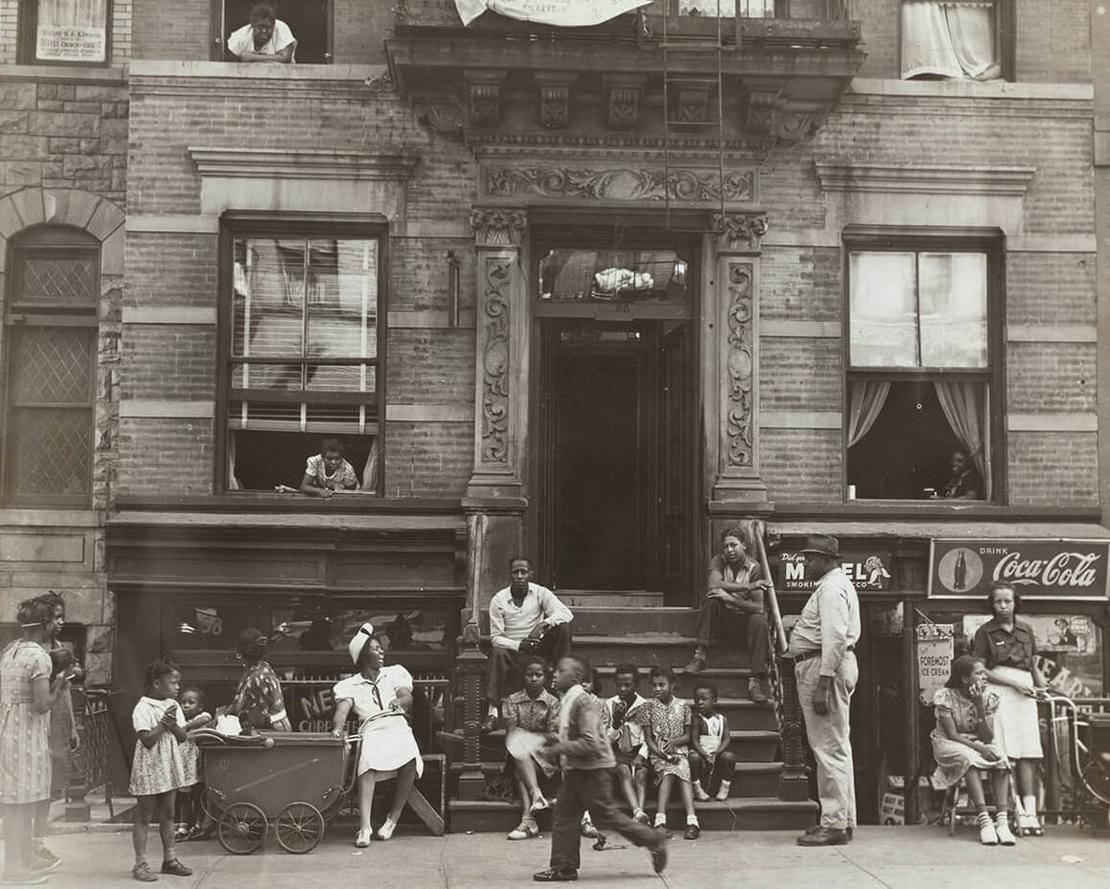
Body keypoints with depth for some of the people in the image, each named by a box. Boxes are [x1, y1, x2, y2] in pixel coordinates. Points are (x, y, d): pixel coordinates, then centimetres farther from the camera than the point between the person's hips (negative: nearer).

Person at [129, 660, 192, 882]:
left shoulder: (173, 706, 7)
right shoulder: (143, 708, -14)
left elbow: (182, 737, 6)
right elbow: (147, 740, -20)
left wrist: (173, 725, -12)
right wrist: (163, 723, -19)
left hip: (169, 768, 7)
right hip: (149, 768, -7)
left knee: (167, 814, 13)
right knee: (143, 817, 1)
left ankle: (169, 859, 21)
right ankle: (140, 864, 4)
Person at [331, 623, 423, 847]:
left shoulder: (395, 672, 24)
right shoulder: (349, 685, 18)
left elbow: (407, 697, 7)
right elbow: (342, 708, 0)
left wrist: (399, 702, -18)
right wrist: (337, 728, -23)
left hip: (397, 726, 1)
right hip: (370, 730, -1)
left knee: (410, 758, -33)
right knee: (368, 761, -36)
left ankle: (394, 816, -16)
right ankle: (364, 828, -40)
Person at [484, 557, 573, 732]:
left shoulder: (540, 593, -2)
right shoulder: (498, 600, -4)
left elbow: (566, 614, -14)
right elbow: (496, 638, -6)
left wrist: (543, 624, -31)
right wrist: (518, 645, -26)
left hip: (539, 650, 1)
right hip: (513, 651, -1)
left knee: (562, 627, -22)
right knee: (497, 653, -36)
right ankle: (492, 711, -39)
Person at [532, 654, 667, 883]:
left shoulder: (583, 702, -20)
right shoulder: (567, 702, 10)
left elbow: (590, 743, -25)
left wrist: (562, 748, -22)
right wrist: (557, 742, 7)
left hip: (593, 769, -10)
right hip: (575, 769, 10)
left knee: (606, 815, -2)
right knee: (564, 814, 6)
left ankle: (653, 840, 11)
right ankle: (563, 867, 11)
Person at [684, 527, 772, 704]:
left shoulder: (754, 568, -7)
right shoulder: (719, 561, -3)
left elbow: (758, 607, -16)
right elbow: (714, 584, -26)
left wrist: (730, 598, -30)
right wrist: (748, 586, -30)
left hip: (744, 617, -1)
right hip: (720, 616, 1)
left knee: (759, 621, -32)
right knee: (713, 598, -29)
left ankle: (755, 682, -34)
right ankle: (699, 655, -31)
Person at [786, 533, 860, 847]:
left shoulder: (832, 588, -13)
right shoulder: (835, 585, 21)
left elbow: (835, 639, -22)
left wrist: (822, 685, -26)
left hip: (824, 667, -11)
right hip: (819, 666, 11)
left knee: (830, 748, -9)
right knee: (835, 747, 14)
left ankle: (835, 824, -7)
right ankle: (841, 819, 20)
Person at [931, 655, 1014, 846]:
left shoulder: (988, 698, -4)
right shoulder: (945, 696, -14)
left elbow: (988, 738, -12)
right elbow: (952, 735, -19)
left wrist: (979, 707, -23)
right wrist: (979, 748, -32)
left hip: (979, 744, 4)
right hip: (949, 745, -4)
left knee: (1001, 760, -30)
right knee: (970, 758, -38)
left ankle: (1002, 821, -38)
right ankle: (984, 820, -43)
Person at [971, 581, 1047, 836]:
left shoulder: (1026, 631, 17)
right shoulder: (985, 632, 4)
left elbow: (1034, 666, 21)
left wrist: (1043, 686, 0)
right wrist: (1014, 683, -10)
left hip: (1025, 693, 4)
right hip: (998, 691, -4)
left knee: (1028, 753, -5)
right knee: (1005, 754, -11)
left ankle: (1030, 810, -7)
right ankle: (1019, 812, -12)